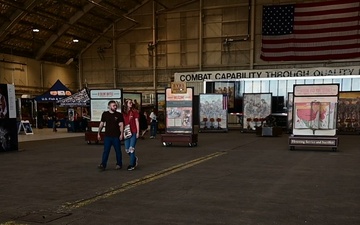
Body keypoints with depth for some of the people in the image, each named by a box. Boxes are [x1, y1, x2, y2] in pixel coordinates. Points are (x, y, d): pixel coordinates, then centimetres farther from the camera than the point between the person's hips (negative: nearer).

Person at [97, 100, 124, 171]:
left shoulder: (119, 115, -1)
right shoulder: (105, 114, 5)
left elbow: (121, 125, -4)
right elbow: (101, 124, 11)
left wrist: (121, 134, -16)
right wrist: (99, 133, 10)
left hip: (116, 136, -1)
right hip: (107, 136, 1)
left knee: (118, 151, 7)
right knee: (106, 151, 0)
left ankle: (119, 164, 19)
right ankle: (103, 165, 1)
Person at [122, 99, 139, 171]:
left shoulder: (134, 111, 1)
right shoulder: (123, 113, 9)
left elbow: (137, 122, 0)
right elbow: (123, 123, 11)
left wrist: (137, 132, -5)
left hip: (133, 132, -4)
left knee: (131, 149, -8)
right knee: (127, 150, 5)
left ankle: (132, 165, 3)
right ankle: (134, 158, 31)